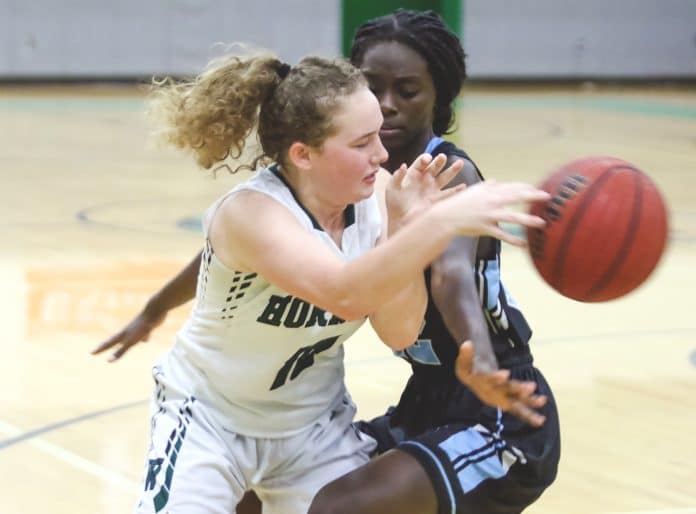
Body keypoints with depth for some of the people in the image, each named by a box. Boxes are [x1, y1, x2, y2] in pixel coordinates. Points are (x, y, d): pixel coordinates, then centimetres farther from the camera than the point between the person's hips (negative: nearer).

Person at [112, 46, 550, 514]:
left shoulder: (373, 196, -13)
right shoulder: (252, 213, -30)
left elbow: (399, 332, -18)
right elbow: (345, 293, -48)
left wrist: (405, 225, -29)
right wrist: (443, 221, -59)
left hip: (314, 425, 5)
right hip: (209, 419, -5)